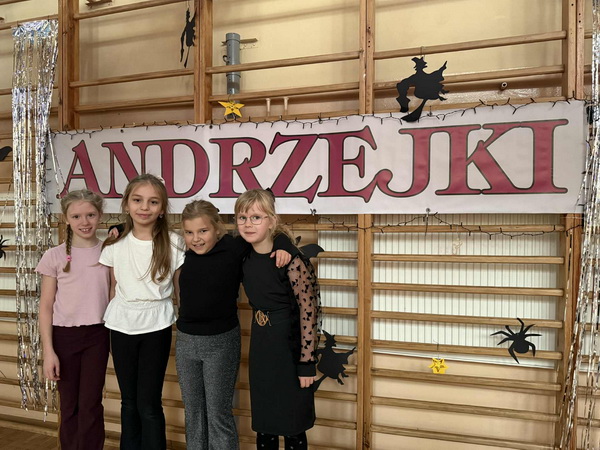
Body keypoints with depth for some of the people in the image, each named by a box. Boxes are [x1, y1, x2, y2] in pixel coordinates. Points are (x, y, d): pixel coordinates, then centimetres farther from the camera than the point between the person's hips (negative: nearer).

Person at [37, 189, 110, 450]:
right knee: (69, 404, 11)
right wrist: (48, 350, -5)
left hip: (97, 334, 0)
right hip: (64, 335, 0)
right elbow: (46, 307, -2)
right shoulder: (55, 256, -4)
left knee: (90, 404, 3)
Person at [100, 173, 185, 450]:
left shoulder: (173, 244, -8)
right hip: (122, 326, 3)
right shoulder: (115, 245, -1)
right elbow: (114, 288, 8)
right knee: (129, 401, 15)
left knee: (149, 403, -1)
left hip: (156, 327, -3)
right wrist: (112, 318, 9)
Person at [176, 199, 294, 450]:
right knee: (193, 412, 18)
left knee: (218, 414, 5)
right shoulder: (186, 250, -2)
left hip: (221, 342, -5)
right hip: (185, 340, 5)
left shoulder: (234, 248, -15)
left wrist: (283, 247, -24)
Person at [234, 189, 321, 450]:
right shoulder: (244, 258, 0)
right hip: (260, 347, 6)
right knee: (262, 421, 19)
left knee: (293, 424, 10)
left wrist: (307, 362, -16)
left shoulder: (291, 259, -21)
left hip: (289, 345, -6)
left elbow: (309, 310, -19)